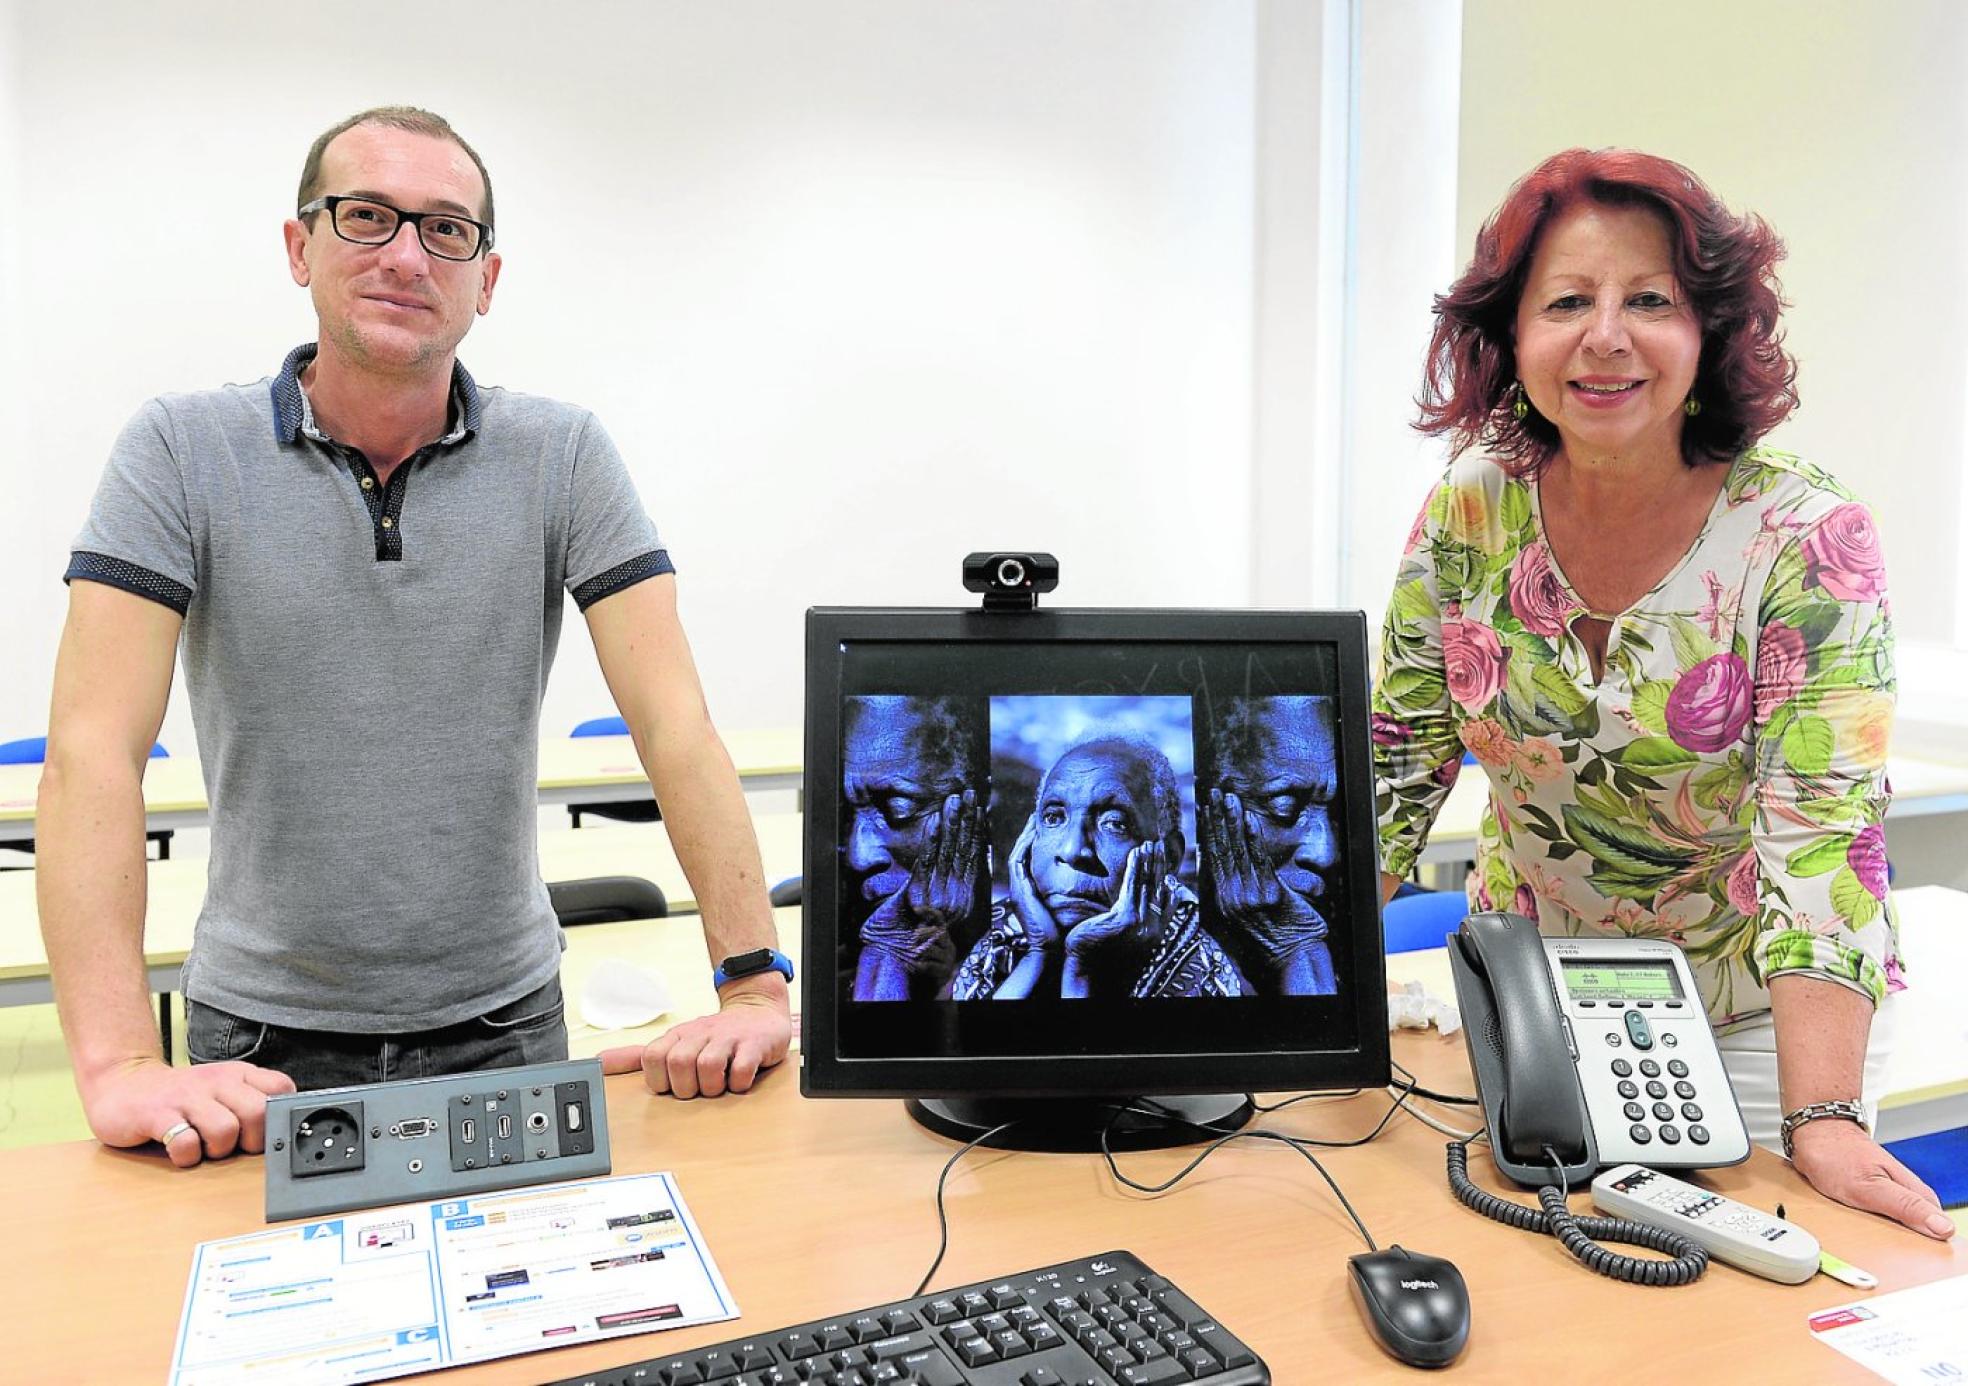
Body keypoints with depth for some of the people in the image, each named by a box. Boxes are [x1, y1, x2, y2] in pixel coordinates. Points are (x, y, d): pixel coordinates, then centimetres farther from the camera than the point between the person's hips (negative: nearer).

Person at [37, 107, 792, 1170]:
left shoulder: (563, 456, -5)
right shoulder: (181, 452, -6)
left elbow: (674, 721, -13)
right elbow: (93, 747, -15)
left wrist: (755, 986, -23)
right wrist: (120, 1065, -26)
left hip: (503, 1022, 1)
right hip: (263, 1039, 0)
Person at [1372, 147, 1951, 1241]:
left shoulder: (1806, 537, -20)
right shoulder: (1470, 513, -11)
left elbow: (1822, 830, -25)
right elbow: (1392, 762, -6)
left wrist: (1823, 1121, -34)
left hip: (1751, 1021, -2)